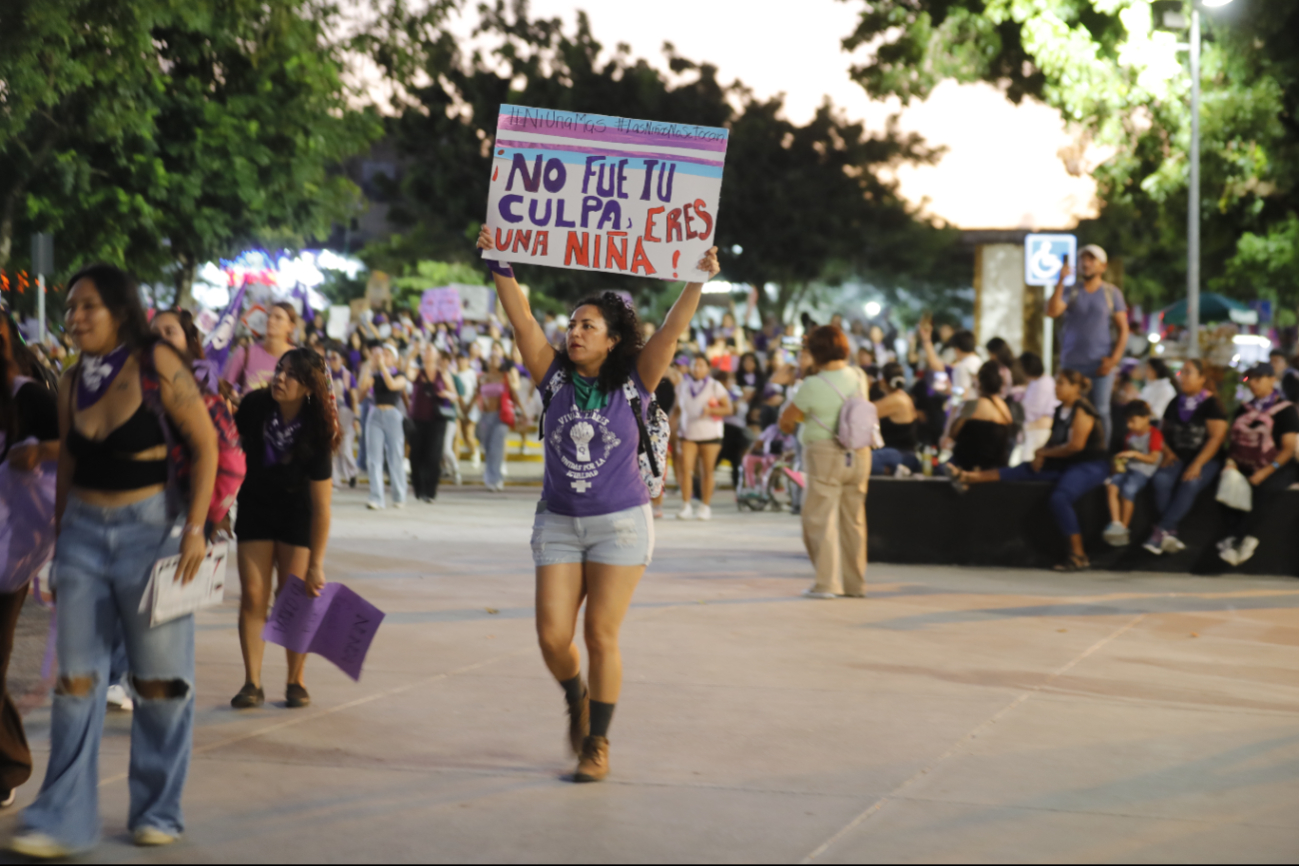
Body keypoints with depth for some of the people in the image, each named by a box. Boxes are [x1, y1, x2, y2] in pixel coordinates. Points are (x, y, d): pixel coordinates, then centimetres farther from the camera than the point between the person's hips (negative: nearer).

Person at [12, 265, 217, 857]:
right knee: (77, 677, -1)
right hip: (84, 530, 4)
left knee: (159, 677, 4)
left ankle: (158, 812, 17)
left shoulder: (156, 363, -9)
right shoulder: (71, 382, 6)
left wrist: (195, 527, -12)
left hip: (150, 526, -4)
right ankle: (63, 821, 1)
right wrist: (60, 534, 15)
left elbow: (205, 443, -7)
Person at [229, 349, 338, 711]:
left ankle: (296, 681, 9)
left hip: (296, 514, -2)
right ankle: (252, 683, -1)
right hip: (255, 508, 2)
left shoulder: (316, 433, -25)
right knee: (252, 596, -5)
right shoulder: (255, 406, -18)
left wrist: (316, 565, -20)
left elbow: (321, 505, -21)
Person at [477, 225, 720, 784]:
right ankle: (576, 701, 30)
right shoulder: (555, 378, 1)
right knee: (552, 635, -3)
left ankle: (598, 743, 12)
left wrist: (698, 281, -26)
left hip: (619, 524, -3)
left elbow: (673, 330, -14)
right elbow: (522, 321, -5)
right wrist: (500, 265, -14)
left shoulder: (634, 382, -4)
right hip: (558, 523, 3)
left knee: (601, 636, -2)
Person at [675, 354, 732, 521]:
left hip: (710, 434, -2)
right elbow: (678, 408, 19)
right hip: (688, 433, 2)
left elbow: (728, 409, -1)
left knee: (707, 471, 1)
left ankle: (705, 507, 11)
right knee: (685, 468, -12)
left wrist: (711, 410, -17)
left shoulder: (715, 387, 0)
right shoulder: (682, 386, 9)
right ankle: (687, 507, -10)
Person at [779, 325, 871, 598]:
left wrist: (789, 422, 18)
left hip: (825, 456, -6)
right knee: (853, 520, 12)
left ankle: (827, 583, -4)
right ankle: (855, 583, 16)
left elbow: (786, 418, -5)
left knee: (821, 519, 1)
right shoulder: (859, 377, 1)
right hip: (859, 454, 6)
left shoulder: (813, 386, -16)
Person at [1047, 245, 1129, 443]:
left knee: (1100, 411, -4)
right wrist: (1060, 282, -13)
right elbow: (1052, 311, -9)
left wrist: (1114, 359, -7)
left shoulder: (1111, 293, 7)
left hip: (1101, 365, -1)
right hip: (1072, 364, 1)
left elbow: (1123, 329, 5)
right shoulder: (1071, 292, 9)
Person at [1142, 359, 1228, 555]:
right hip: (1178, 457, 4)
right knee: (1161, 480, -29)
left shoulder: (1211, 404, -3)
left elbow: (1216, 438, -11)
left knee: (1191, 483, -36)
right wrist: (1167, 451, 0)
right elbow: (1163, 431, 22)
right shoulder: (1175, 404, 14)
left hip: (1205, 460, -4)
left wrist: (1197, 464, -20)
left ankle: (1160, 532, -38)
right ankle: (1170, 533, -31)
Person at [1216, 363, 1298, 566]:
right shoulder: (1243, 410, 17)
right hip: (1246, 466, 5)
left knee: (1265, 489, -37)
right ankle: (1245, 541, -28)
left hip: (1277, 468, -5)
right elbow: (1234, 440, 16)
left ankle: (1238, 541, -32)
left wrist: (1265, 473, -19)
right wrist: (1231, 461, -7)